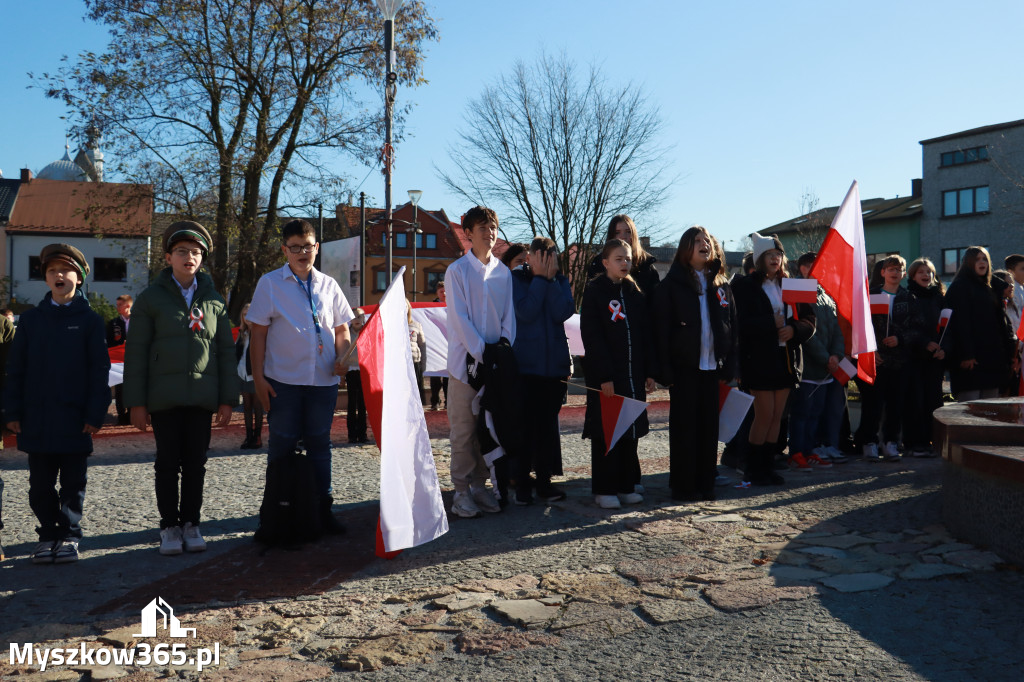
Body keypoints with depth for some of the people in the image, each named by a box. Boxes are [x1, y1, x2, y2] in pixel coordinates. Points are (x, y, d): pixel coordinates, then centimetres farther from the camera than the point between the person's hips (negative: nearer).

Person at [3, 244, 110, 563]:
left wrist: (95, 414, -8)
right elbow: (15, 368, 8)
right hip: (37, 418, 2)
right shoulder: (31, 319, 7)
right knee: (40, 483, 8)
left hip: (75, 417, -2)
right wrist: (13, 412, 1)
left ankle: (69, 535, 17)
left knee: (73, 482, 6)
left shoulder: (90, 320, 1)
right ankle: (48, 534, 20)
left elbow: (100, 370, -2)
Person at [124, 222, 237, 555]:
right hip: (164, 398, -2)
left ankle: (191, 523, 19)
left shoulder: (213, 300, 9)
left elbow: (226, 350, 9)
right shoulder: (151, 297, 3)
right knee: (167, 463, 5)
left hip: (202, 398, 2)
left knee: (195, 464, 7)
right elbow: (136, 351, 0)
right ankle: (169, 527, 16)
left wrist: (227, 399, 4)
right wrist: (136, 401, -5)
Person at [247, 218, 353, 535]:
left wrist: (343, 357, -4)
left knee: (319, 444, 10)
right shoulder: (270, 283, 1)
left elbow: (342, 328, 14)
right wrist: (258, 377, -6)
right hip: (283, 380, -2)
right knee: (282, 445, 5)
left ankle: (323, 509, 19)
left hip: (324, 380, 3)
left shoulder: (328, 284, 9)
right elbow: (259, 332, 0)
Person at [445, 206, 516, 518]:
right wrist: (481, 353, -13)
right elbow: (459, 318, -8)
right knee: (463, 428, -1)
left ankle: (480, 485, 19)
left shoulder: (503, 272, 11)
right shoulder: (457, 271, -2)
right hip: (466, 360, -4)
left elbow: (508, 314, 11)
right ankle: (461, 490, 7)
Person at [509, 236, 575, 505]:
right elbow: (526, 312, -16)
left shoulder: (560, 281, 8)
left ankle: (544, 480, 18)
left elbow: (563, 312, -9)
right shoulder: (516, 279, -1)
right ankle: (522, 483, 7)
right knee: (525, 424, -2)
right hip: (525, 362, -3)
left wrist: (551, 279, -10)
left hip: (555, 362, 4)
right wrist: (540, 279, -12)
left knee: (548, 423, 9)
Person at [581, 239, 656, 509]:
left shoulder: (635, 293, 13)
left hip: (633, 374, 5)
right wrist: (604, 376, -17)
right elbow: (591, 335, -11)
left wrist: (649, 372, 4)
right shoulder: (594, 291, -4)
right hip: (605, 375, -5)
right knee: (605, 431, 0)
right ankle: (604, 490, 8)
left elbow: (646, 334, 12)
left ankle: (626, 486, 19)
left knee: (631, 429, 9)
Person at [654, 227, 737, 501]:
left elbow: (732, 327, 12)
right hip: (685, 366, -4)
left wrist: (730, 366, 3)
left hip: (713, 366, 4)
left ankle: (705, 483, 17)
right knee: (684, 426, 1)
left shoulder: (721, 285, 13)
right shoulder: (672, 285, -1)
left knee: (709, 426, 8)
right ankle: (683, 486, 8)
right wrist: (666, 370, -13)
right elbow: (662, 329, -6)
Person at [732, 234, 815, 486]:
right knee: (765, 414, -5)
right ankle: (753, 468, 7)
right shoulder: (745, 286, -3)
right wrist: (772, 323, -19)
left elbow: (809, 320, 8)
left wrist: (793, 329, -11)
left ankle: (768, 465, 16)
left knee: (777, 416, 7)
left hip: (786, 358, 5)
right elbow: (742, 323, -15)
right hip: (759, 359, -5)